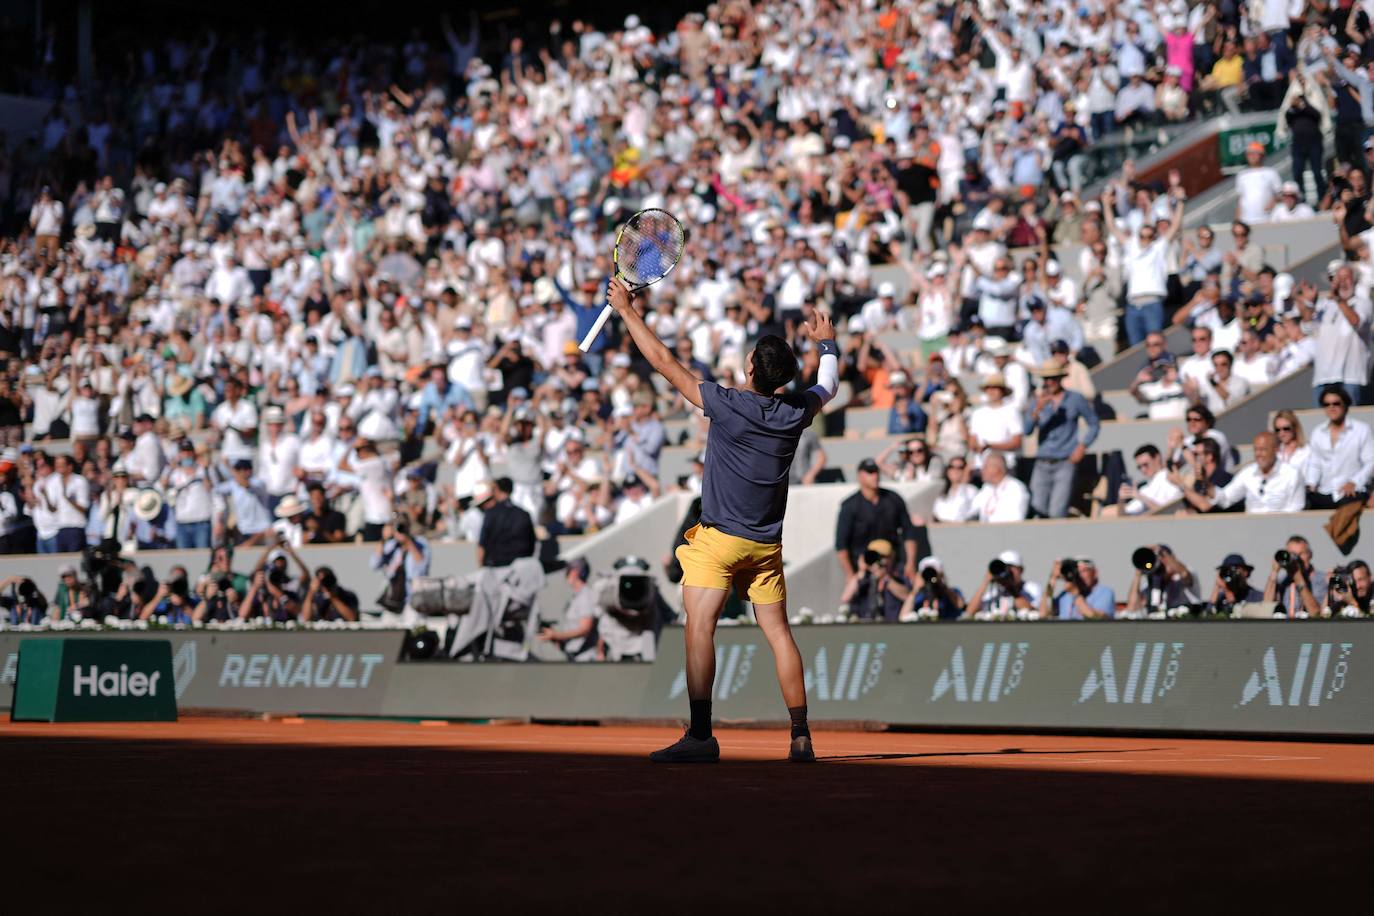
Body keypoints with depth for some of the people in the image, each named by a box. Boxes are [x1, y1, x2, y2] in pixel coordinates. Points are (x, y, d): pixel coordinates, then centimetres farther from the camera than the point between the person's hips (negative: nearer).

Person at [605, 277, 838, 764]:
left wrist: (627, 309, 3)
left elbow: (664, 362, -8)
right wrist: (827, 343, 41)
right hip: (767, 543, 5)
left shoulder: (727, 404, -14)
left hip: (719, 538, -5)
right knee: (778, 633, 9)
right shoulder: (796, 412, -2)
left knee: (699, 627, -11)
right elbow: (828, 385, 22)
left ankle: (700, 735, -22)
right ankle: (801, 736, 8)